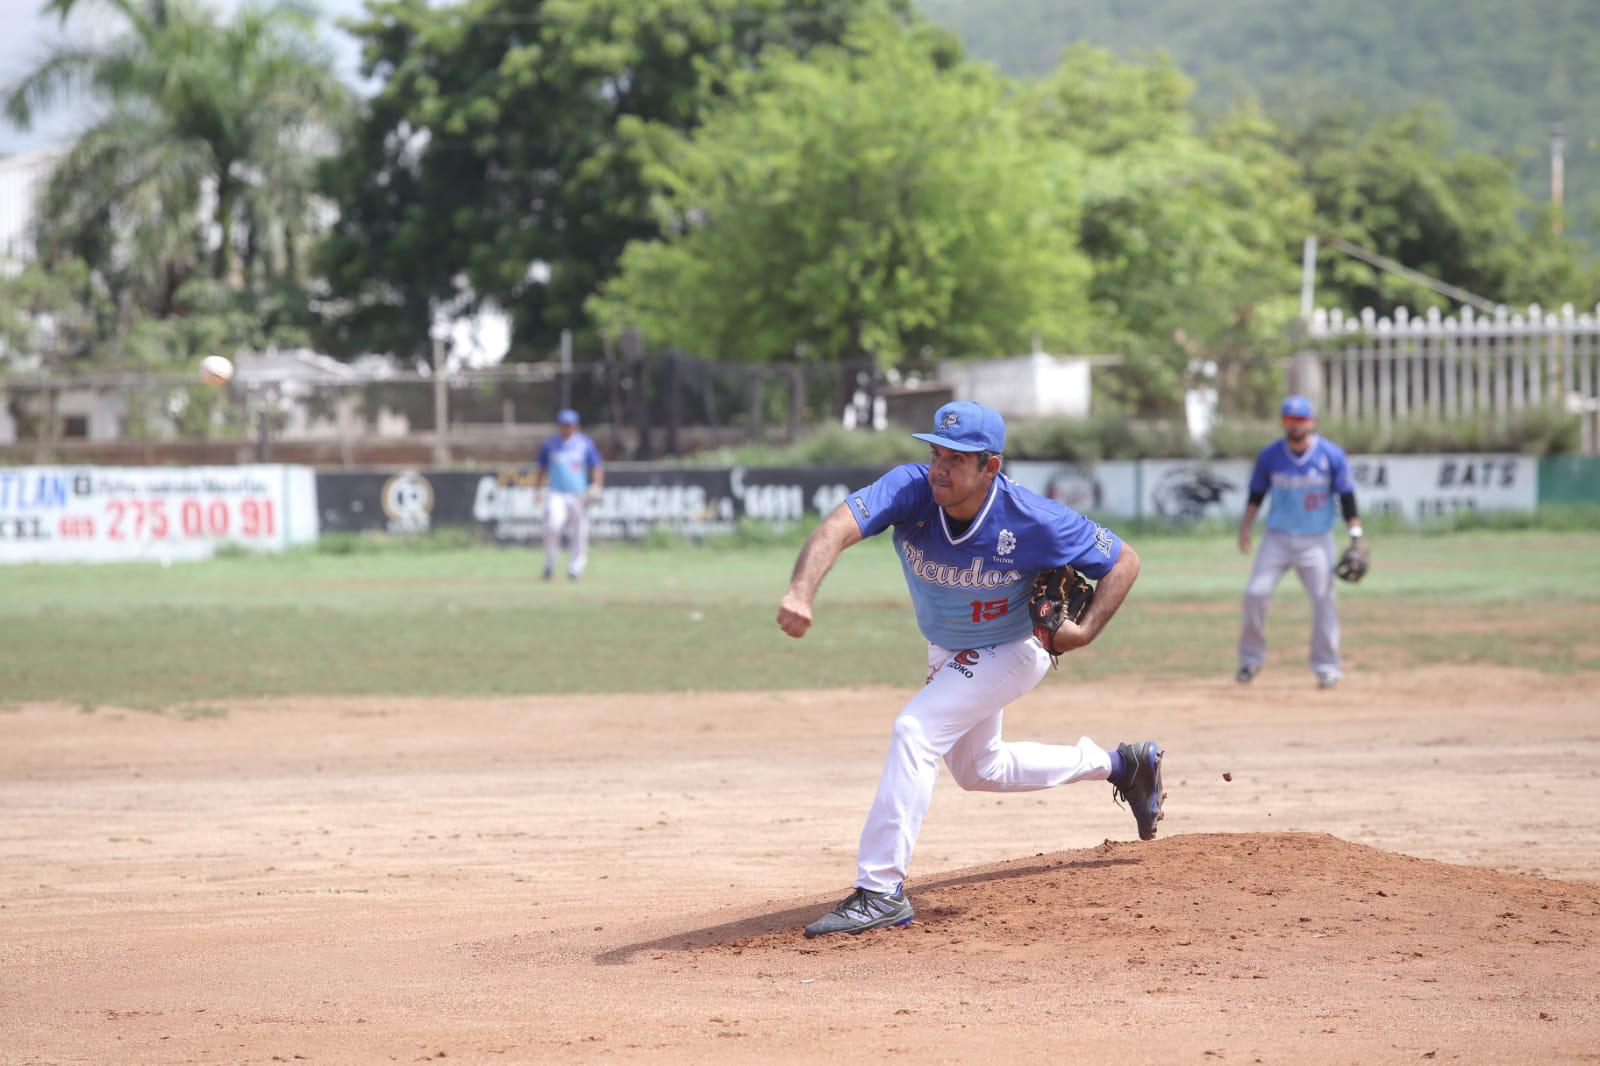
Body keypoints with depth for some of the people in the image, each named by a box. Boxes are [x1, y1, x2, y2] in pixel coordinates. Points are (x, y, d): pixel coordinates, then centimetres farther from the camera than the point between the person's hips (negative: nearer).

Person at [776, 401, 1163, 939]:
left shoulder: (1033, 521, -33)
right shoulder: (911, 489, -30)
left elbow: (1123, 560, -18)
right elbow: (838, 528, -48)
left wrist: (1086, 630, -31)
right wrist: (800, 592, -67)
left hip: (1011, 650, -6)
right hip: (946, 652, 6)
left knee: (915, 731, -25)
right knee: (979, 769, 25)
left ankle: (881, 891, -22)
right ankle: (1118, 764, 45)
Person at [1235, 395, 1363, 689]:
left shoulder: (1331, 455, -5)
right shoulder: (1269, 456, 0)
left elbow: (1347, 497, -1)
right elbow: (1256, 495, 9)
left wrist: (1355, 535, -8)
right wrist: (1245, 527, -2)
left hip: (1317, 540, -1)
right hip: (1278, 538, 1)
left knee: (1323, 598, -8)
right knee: (1255, 593, -9)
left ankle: (1327, 666, 4)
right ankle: (1251, 659, 7)